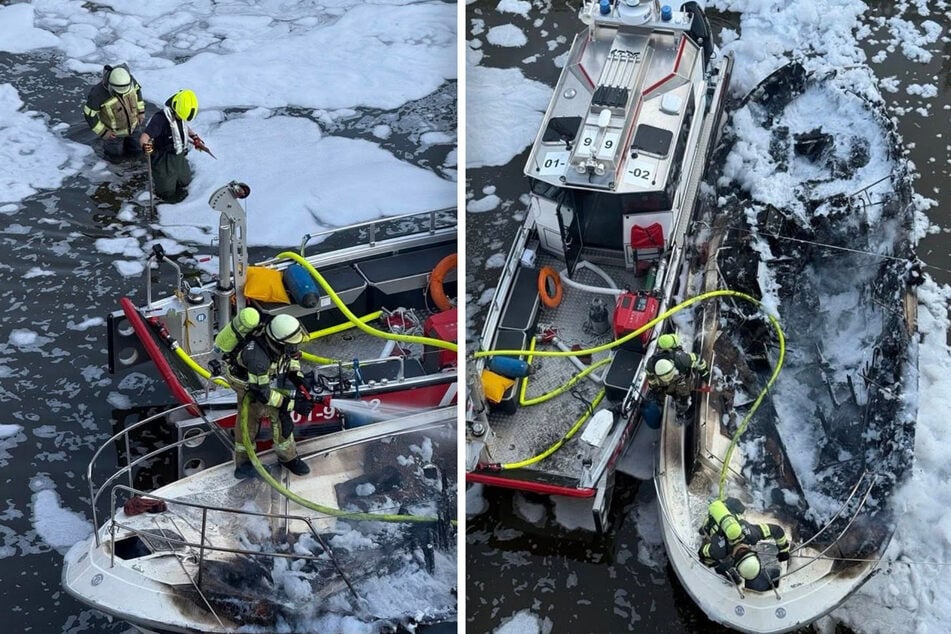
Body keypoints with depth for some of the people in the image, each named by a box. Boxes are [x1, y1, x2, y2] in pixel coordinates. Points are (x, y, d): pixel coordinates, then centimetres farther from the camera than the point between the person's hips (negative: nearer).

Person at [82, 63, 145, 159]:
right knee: (116, 154, 17)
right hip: (114, 131, -4)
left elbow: (137, 90, -2)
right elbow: (89, 113, -23)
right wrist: (102, 132, -16)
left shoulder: (128, 80, -26)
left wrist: (141, 111, 2)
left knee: (136, 151, 21)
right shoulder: (98, 93, -38)